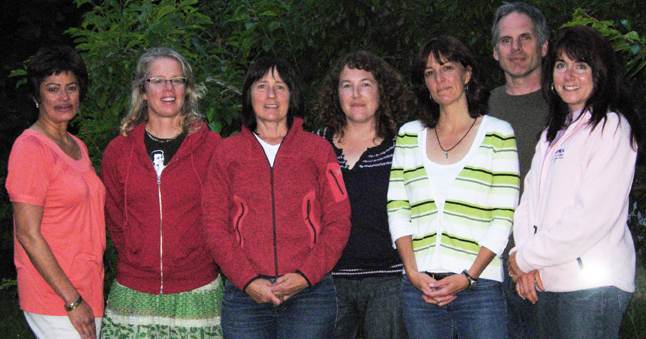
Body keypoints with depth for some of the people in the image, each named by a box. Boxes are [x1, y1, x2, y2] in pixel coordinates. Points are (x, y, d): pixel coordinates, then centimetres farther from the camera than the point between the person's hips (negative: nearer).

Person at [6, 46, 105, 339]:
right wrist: (72, 300, -16)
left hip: (87, 291, 7)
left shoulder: (77, 147, 14)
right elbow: (28, 235, -15)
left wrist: (89, 296, 13)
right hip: (54, 301, -7)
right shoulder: (30, 148, -11)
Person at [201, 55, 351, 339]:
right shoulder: (227, 152, 11)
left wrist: (306, 274, -8)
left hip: (309, 292, 0)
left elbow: (338, 222, 5)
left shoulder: (318, 149, 10)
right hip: (245, 295, 1)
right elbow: (214, 226, 5)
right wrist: (247, 280, -7)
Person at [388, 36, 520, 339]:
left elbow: (504, 217, -2)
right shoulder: (409, 135, 12)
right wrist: (413, 272, -4)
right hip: (418, 287, 3)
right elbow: (397, 208, 8)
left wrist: (468, 277, -11)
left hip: (478, 285, -2)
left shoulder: (498, 134, 3)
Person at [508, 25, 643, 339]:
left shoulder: (612, 127, -7)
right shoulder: (554, 132, 18)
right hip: (547, 282, 7)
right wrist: (523, 250, -6)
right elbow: (529, 200, 12)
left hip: (593, 281, -7)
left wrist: (527, 258, -9)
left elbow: (593, 216, -15)